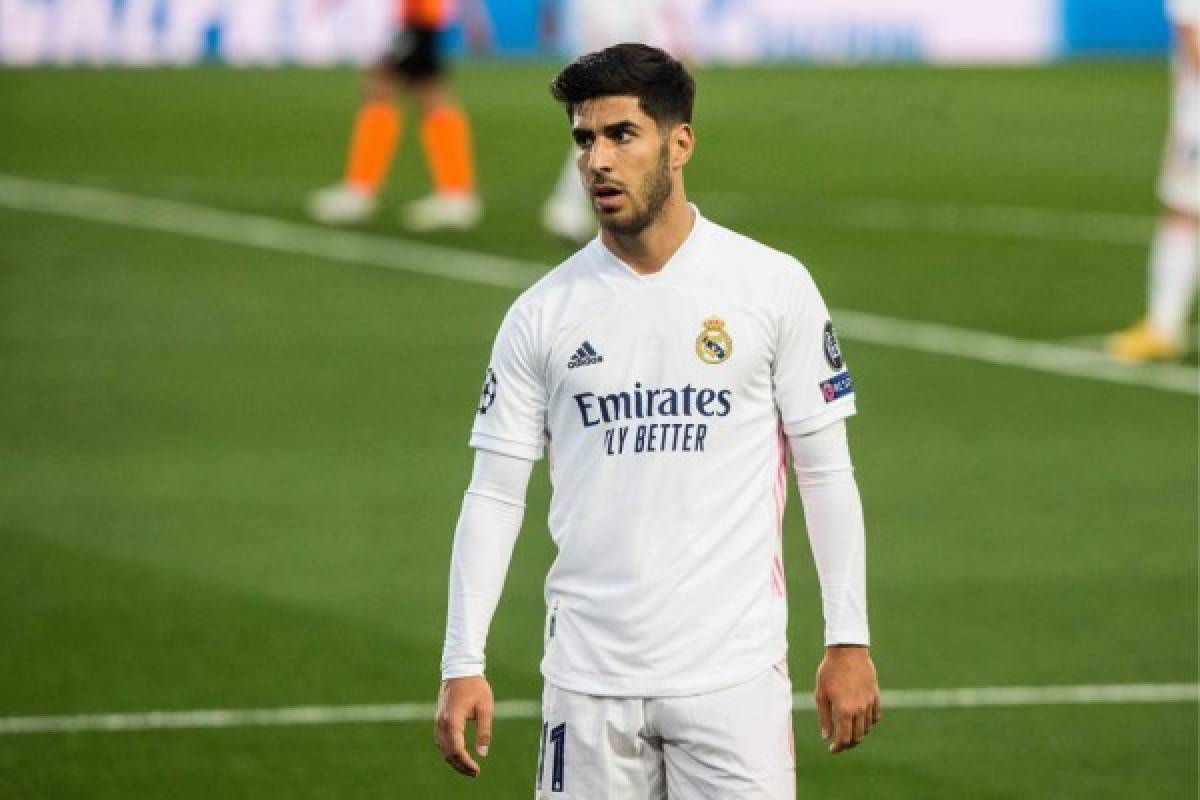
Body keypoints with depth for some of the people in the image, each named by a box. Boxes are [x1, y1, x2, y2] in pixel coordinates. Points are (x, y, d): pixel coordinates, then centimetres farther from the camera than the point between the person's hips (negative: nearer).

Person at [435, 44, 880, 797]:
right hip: (588, 678, 2)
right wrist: (463, 664, -2)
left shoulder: (774, 287, 1)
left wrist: (848, 640, -2)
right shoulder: (543, 313, 5)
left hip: (734, 672, -2)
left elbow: (826, 471, 3)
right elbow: (495, 493, 5)